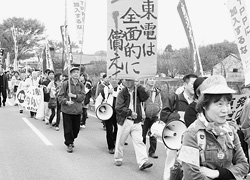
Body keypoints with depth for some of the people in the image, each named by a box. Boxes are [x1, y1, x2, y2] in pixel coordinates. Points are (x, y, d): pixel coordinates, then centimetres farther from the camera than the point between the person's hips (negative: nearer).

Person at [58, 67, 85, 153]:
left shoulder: (81, 85, 5)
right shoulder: (65, 84, -5)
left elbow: (82, 97, -4)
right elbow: (60, 96, -5)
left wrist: (74, 96, -18)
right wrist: (66, 101, -21)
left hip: (77, 110, 4)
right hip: (67, 109, -3)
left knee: (76, 128, 11)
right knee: (68, 128, 0)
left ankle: (71, 140, 36)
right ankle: (69, 144, 16)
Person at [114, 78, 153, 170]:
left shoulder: (137, 91, 7)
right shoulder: (122, 93, -3)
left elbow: (145, 97, -12)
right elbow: (119, 108, -12)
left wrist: (139, 87, -16)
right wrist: (130, 113, -17)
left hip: (136, 121, 2)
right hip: (124, 121, -2)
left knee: (139, 142, -6)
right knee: (120, 141, 10)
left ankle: (143, 162, -11)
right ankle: (118, 159, 29)